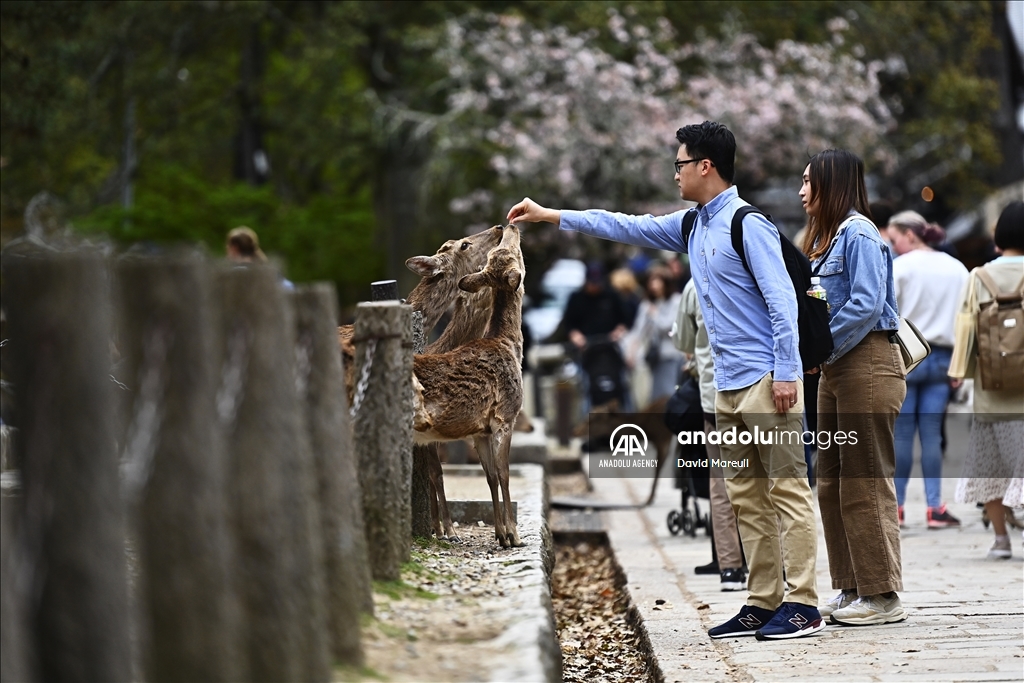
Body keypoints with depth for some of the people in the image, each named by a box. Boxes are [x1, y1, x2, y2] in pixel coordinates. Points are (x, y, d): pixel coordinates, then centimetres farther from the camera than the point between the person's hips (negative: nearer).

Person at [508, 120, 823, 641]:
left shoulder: (748, 224, -10)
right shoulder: (694, 226, 16)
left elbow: (782, 300, -16)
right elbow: (630, 228, 24)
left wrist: (786, 374, -21)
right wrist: (552, 216, 24)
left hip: (766, 381, -9)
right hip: (728, 385, 9)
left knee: (786, 489, -8)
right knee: (745, 496, 8)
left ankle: (802, 604, -10)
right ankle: (762, 603, 10)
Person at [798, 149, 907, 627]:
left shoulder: (859, 235, -11)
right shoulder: (827, 238, 18)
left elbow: (867, 305, -20)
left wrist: (821, 349, -16)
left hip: (866, 365, -10)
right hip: (836, 369, 10)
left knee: (866, 481, -7)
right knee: (831, 481, 10)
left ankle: (881, 596, -3)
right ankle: (851, 588, 16)